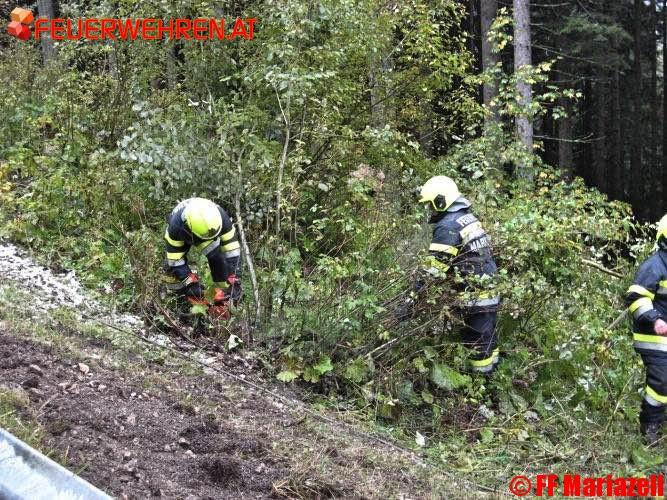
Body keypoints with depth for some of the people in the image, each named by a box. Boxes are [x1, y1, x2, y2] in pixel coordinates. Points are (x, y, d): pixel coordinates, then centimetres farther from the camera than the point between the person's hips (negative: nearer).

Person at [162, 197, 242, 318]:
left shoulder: (221, 218, -40)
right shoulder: (175, 227, -44)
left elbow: (232, 250, -33)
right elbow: (175, 260, -35)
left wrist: (235, 281, -36)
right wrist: (191, 284, -36)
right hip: (182, 235, -1)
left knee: (217, 259, -21)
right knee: (172, 264, -18)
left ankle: (221, 303, -9)